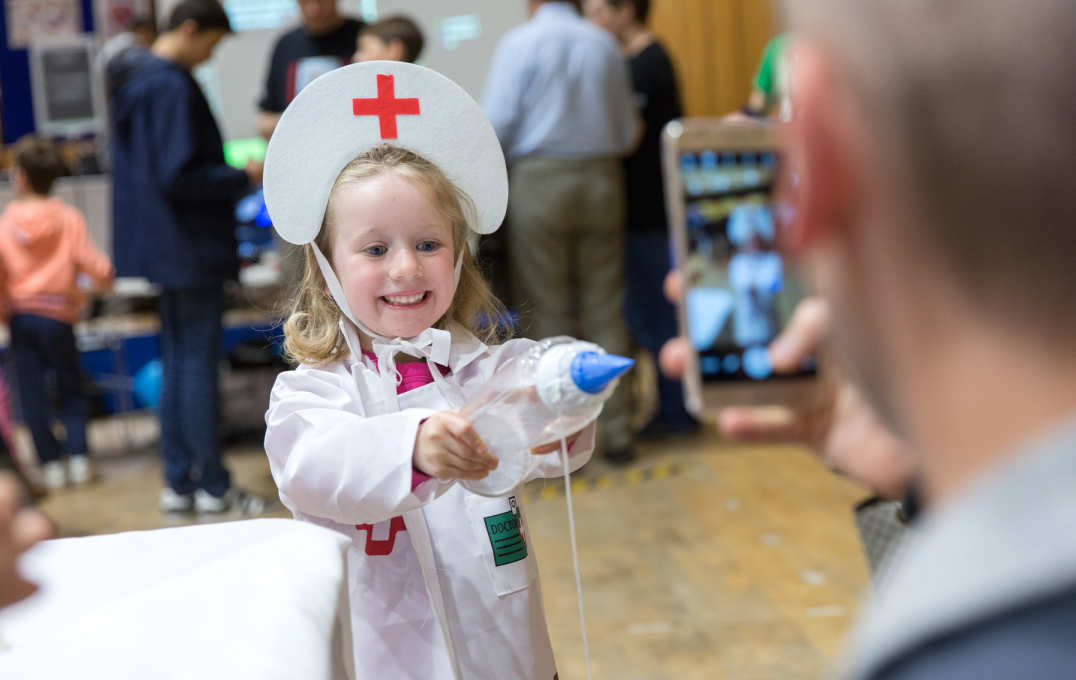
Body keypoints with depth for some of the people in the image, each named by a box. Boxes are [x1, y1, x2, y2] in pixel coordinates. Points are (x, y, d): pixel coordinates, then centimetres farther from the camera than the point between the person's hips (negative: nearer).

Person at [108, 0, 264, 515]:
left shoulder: (131, 79, 12)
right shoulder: (173, 86, -18)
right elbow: (179, 177, -23)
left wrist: (229, 175, 17)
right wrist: (244, 177, -11)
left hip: (161, 243, 10)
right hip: (190, 244, -9)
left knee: (177, 362, 13)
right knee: (199, 361, -3)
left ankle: (178, 482, 17)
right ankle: (212, 486, 4)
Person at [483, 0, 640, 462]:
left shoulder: (519, 43, -5)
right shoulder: (604, 44, 7)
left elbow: (497, 125, -12)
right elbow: (628, 134, 11)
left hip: (539, 183, -3)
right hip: (601, 181, 4)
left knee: (546, 317, 2)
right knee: (605, 313, 9)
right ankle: (617, 432, 12)